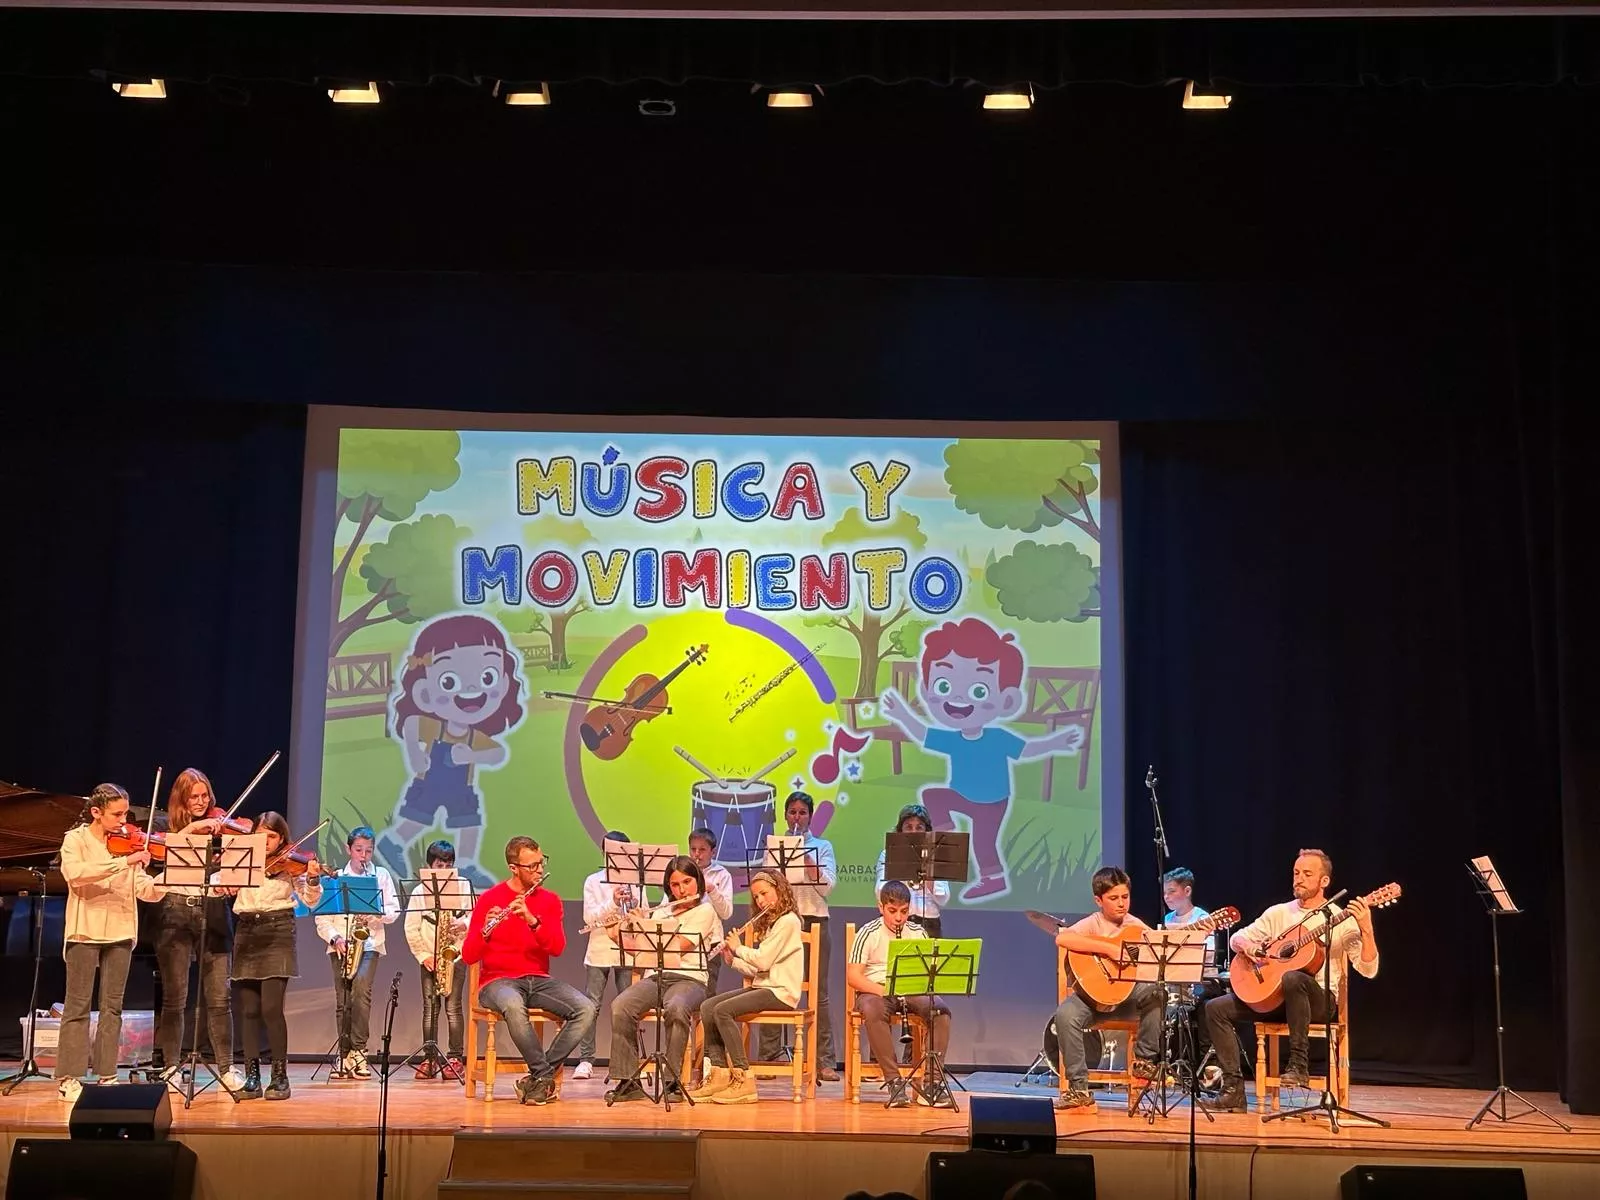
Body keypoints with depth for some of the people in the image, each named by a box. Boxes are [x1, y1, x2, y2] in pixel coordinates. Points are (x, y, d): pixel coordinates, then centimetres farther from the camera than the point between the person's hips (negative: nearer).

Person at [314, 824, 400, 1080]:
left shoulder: (381, 875, 10)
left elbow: (393, 910, 5)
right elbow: (322, 917, 6)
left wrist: (375, 914, -14)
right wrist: (335, 937, -10)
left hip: (369, 943, -2)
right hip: (341, 945, 2)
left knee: (361, 988, -22)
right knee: (343, 999, -1)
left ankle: (358, 1051, -16)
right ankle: (345, 1054, 8)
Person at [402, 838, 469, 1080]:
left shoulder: (463, 886, 4)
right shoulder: (420, 891, 4)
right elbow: (411, 928, 1)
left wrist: (464, 923, -18)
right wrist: (423, 956, -7)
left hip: (455, 955, -1)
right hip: (429, 958, 1)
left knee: (453, 1007, -5)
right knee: (430, 1007, 2)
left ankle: (455, 1059, -1)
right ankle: (429, 1059, 6)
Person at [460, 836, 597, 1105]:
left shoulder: (550, 900, 8)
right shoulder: (490, 899, -2)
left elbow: (557, 948, -7)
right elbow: (468, 957, -7)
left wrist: (532, 919, -23)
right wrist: (485, 931, -28)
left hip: (539, 980, 4)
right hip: (498, 981, -4)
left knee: (587, 1009, -21)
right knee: (514, 1007, -39)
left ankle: (540, 1075, -13)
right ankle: (545, 1076, -21)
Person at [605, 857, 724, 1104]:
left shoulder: (705, 911, 5)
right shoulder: (663, 912, 22)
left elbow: (678, 946, -9)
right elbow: (637, 950, 20)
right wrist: (625, 928, 4)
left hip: (688, 979, -4)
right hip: (654, 977, 4)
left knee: (676, 1008, -40)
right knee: (620, 1007, -27)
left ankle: (673, 1081, -30)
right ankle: (627, 1081, -21)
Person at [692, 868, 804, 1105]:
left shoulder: (787, 921, -9)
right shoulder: (767, 923, 22)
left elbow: (762, 961, -18)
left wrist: (738, 948, -3)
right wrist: (732, 960, 4)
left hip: (780, 991, -9)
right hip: (762, 986, 9)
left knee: (723, 1010, -25)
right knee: (707, 1006, -6)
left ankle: (743, 1080, -24)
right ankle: (719, 1074, -9)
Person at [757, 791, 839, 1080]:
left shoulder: (823, 846, 9)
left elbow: (827, 886, -4)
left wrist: (806, 856, -11)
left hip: (814, 921, -1)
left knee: (818, 992, -4)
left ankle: (825, 1062, -3)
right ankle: (767, 1058, 6)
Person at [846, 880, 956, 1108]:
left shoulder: (918, 933, 6)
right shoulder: (868, 933, -4)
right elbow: (853, 976, -9)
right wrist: (884, 990, -23)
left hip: (911, 991, 3)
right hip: (875, 991, -3)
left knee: (941, 1010, -28)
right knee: (874, 1012, -39)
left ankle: (933, 1081, -26)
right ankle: (894, 1081, -33)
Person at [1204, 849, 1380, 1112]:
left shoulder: (1341, 920, -3)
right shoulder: (1279, 913, 11)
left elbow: (1368, 970, -12)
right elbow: (1237, 938, 12)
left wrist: (1366, 931, -28)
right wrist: (1248, 947, -12)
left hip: (1320, 1000, -5)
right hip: (1271, 995, 5)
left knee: (1293, 979, -40)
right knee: (1216, 1008, -11)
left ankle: (1298, 1064, -27)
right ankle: (1234, 1088, -11)